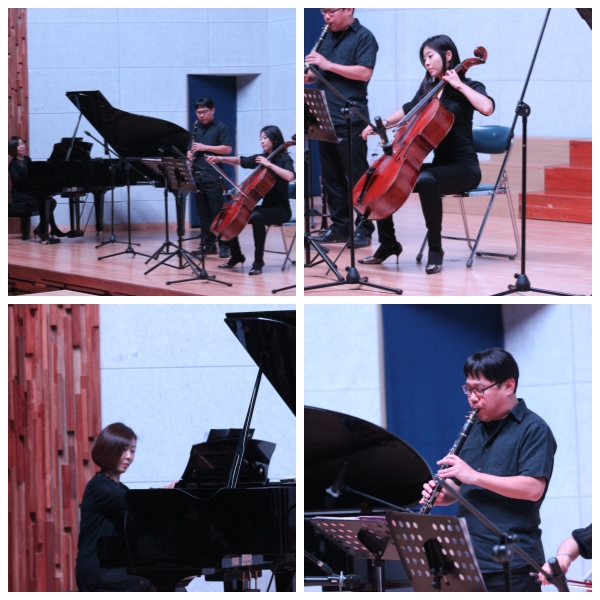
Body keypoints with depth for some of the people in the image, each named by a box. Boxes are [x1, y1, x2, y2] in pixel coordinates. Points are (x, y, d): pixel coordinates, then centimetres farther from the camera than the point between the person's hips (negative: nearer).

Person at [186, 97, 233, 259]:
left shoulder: (221, 128, -1)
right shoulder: (196, 129, 18)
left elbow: (227, 149, -10)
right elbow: (191, 149, 24)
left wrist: (205, 147, -15)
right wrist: (190, 154, 0)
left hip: (213, 177, -6)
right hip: (198, 176, 6)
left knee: (217, 212, -7)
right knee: (203, 213, 6)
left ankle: (224, 245, -5)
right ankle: (208, 244, 10)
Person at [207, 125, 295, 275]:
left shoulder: (284, 159, -9)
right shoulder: (260, 158, 11)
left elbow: (290, 176, -28)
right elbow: (240, 160, 14)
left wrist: (269, 164, -27)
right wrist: (221, 159, -2)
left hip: (280, 209, -8)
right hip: (265, 206, 8)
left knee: (256, 216, -38)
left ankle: (258, 261, -29)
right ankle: (237, 256, 16)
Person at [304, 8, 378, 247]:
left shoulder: (363, 37, -7)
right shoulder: (327, 37, 15)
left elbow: (364, 73, -18)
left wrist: (328, 64, -20)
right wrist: (309, 76, 0)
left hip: (350, 120, -7)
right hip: (325, 117, 7)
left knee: (357, 175, -2)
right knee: (331, 175, 9)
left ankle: (364, 228, 3)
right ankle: (340, 225, 16)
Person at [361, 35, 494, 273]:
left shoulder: (468, 88, -5)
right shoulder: (428, 89, 14)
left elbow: (487, 107, -25)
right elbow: (408, 110, 15)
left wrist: (459, 85, -19)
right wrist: (384, 123, -2)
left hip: (463, 167, -7)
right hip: (439, 164, 7)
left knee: (425, 180, -38)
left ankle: (435, 249, -26)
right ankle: (388, 243, 9)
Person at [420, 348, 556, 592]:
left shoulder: (533, 430, -6)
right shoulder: (474, 430, 17)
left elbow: (533, 489, -19)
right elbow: (458, 487, 23)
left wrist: (474, 476, -21)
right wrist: (441, 495, 0)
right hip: (468, 562, 7)